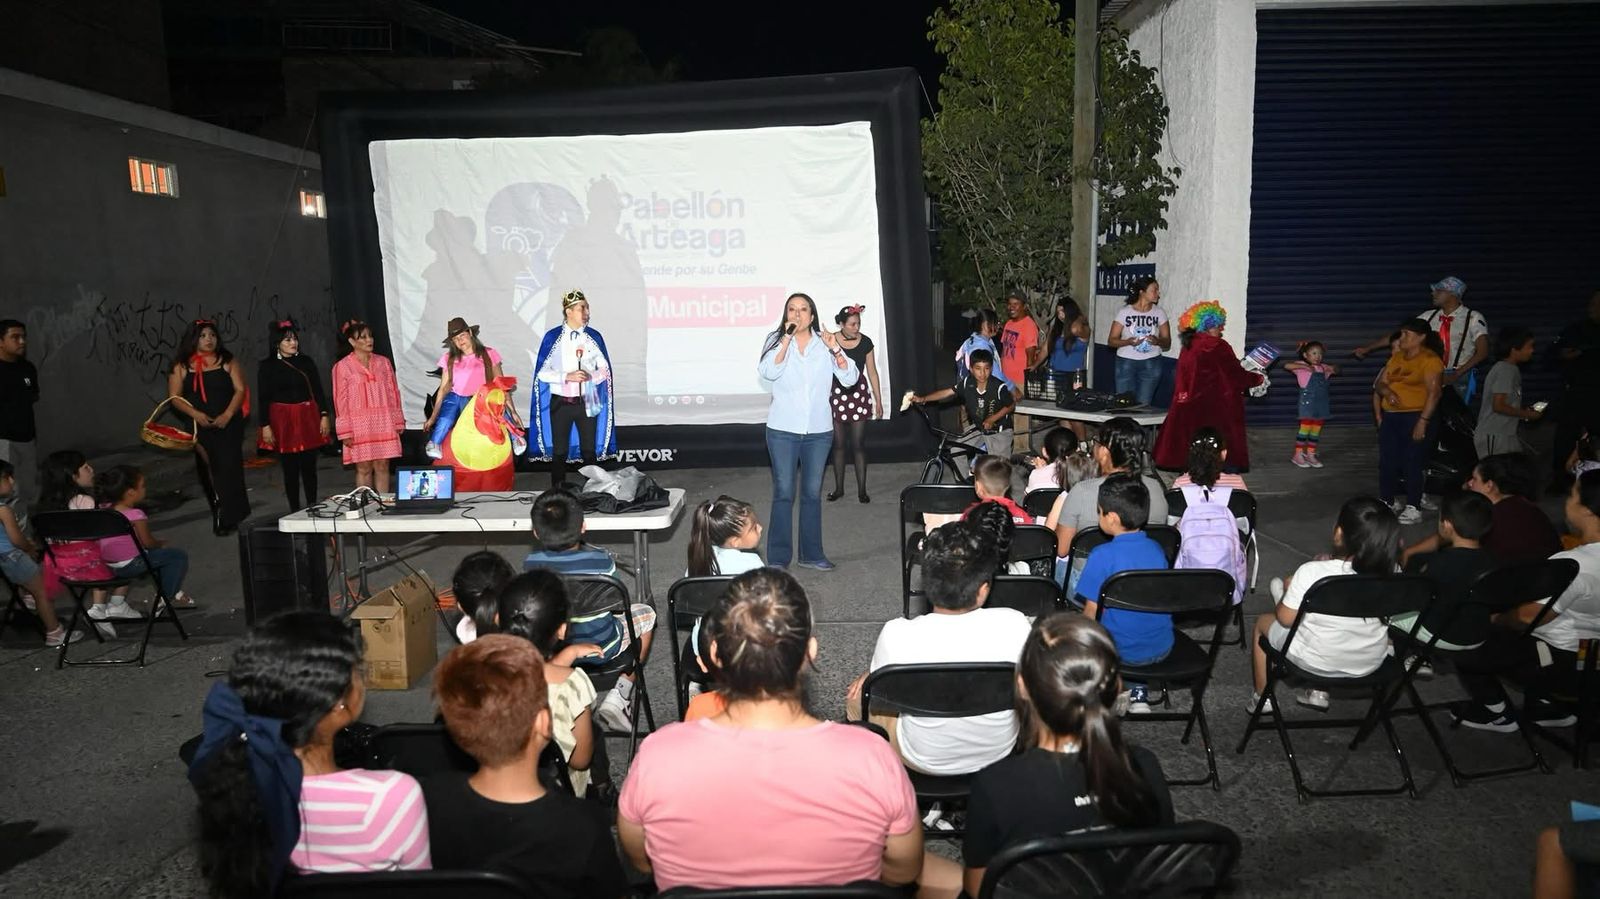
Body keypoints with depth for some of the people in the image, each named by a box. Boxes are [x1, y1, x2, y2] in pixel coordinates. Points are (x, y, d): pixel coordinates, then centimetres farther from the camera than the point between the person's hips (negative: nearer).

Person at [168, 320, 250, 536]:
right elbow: (175, 396, 2)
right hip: (200, 427, 2)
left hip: (228, 425, -2)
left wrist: (227, 415, -15)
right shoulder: (182, 366, 5)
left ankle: (227, 519, -1)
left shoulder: (227, 362, 3)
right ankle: (219, 515, 21)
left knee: (228, 468, -7)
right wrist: (195, 414, -14)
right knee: (207, 470, 8)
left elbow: (240, 390, -2)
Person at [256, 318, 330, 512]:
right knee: (290, 469, 2)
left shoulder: (306, 362, 7)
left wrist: (324, 416, 1)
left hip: (308, 418, 2)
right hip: (283, 421, -2)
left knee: (309, 466, 6)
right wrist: (265, 426, -6)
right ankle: (295, 509, 10)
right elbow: (262, 399, -1)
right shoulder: (267, 366, 0)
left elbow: (318, 391, 9)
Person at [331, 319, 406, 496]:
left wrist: (398, 421, 8)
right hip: (360, 425, -2)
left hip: (384, 424, 3)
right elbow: (341, 401, -1)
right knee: (364, 468, 0)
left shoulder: (383, 362, 9)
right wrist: (345, 432, -5)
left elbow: (393, 393, 11)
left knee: (382, 466, 4)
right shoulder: (342, 367, -1)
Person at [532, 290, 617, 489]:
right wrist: (567, 376, -18)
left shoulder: (594, 337, 1)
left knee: (590, 451, 6)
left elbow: (604, 370, 6)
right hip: (561, 403, -1)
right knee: (559, 452, 5)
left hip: (587, 403, 1)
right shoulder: (553, 337, -4)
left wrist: (591, 375, -14)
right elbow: (542, 373, -5)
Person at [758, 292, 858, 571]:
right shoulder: (776, 340, 1)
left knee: (812, 493, 10)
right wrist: (786, 339, -22)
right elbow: (768, 372, -16)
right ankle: (778, 558, 8)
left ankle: (811, 553, 21)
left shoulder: (825, 342, 4)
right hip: (783, 430, -2)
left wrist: (836, 350, -17)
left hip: (819, 431, 2)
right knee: (784, 493, 0)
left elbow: (850, 378, -3)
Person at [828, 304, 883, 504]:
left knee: (859, 444, 0)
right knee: (838, 444, 6)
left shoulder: (865, 342, -2)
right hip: (836, 395, 0)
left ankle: (862, 489, 8)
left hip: (859, 394, 0)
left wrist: (878, 401, 6)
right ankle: (839, 488, 18)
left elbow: (872, 372, 5)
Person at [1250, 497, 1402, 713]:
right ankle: (1319, 693, 36)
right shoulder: (1390, 571, -18)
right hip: (1371, 662, 4)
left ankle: (1262, 697, 36)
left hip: (1317, 662, -4)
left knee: (1263, 622, 24)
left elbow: (1286, 619, -16)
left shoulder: (1312, 573, -31)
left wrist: (1289, 591, 4)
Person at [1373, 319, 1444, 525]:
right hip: (1390, 416, 7)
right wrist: (1387, 391, -7)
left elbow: (1433, 392, -14)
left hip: (1415, 416, -7)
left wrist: (1423, 421, -20)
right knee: (1386, 462, 8)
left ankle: (1413, 508, -1)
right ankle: (1388, 502, 19)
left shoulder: (1429, 359, -8)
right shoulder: (1396, 358, 14)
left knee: (1412, 463, -7)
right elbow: (1380, 384, 17)